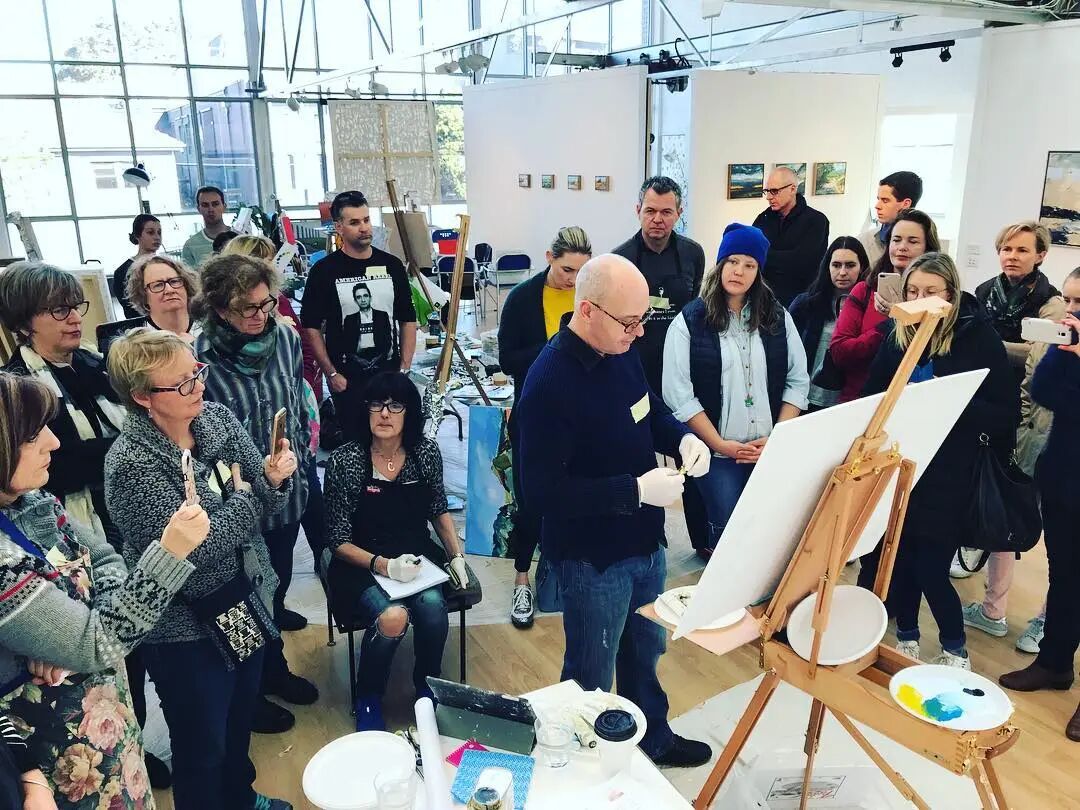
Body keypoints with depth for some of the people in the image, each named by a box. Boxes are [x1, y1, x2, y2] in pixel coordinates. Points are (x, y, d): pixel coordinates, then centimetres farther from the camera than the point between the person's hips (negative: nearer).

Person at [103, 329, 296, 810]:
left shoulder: (217, 417, -7)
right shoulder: (131, 465, -24)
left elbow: (264, 505, 0)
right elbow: (190, 550, -27)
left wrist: (274, 479, -22)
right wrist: (242, 499, -15)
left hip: (245, 603, 6)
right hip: (187, 628, -6)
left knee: (241, 716, 27)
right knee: (202, 746, 14)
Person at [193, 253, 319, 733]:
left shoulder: (286, 339, -6)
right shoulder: (200, 357, -22)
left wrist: (302, 463, 11)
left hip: (288, 491, 5)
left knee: (278, 580, 23)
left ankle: (273, 668, 46)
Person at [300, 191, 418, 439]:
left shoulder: (392, 265, 5)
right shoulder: (325, 270, -3)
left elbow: (408, 321, 10)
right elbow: (311, 327, -1)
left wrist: (405, 368, 2)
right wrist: (331, 374, -7)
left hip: (389, 372, 3)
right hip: (347, 378, -2)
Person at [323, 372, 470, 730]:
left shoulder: (427, 452, -3)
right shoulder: (344, 461, -13)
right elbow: (338, 541, -8)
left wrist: (457, 556, 1)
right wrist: (384, 566, -22)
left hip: (416, 556, 3)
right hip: (361, 564, -3)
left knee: (432, 605, -28)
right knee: (392, 616, -31)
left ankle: (427, 687, 3)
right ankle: (368, 700, 0)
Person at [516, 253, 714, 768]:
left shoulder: (620, 353, -2)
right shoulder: (549, 383, -28)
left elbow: (652, 411, 15)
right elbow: (541, 492, -29)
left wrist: (683, 437, -8)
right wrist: (635, 490, -29)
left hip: (644, 541, 8)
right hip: (592, 558, -8)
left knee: (645, 651, 29)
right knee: (591, 679, 14)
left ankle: (653, 738, 53)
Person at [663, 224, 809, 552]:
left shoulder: (778, 318, 7)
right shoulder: (689, 321, -3)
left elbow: (798, 381, 6)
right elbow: (679, 395, -8)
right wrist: (720, 444, -11)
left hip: (772, 452, 3)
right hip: (717, 454, -2)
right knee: (727, 530, 0)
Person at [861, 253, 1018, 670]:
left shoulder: (979, 338, -6)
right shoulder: (898, 337, 5)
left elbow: (1006, 413, -8)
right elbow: (871, 397, 8)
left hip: (949, 476, -3)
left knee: (930, 568, -2)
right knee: (900, 558, 8)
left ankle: (955, 653, 22)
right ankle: (906, 639, 31)